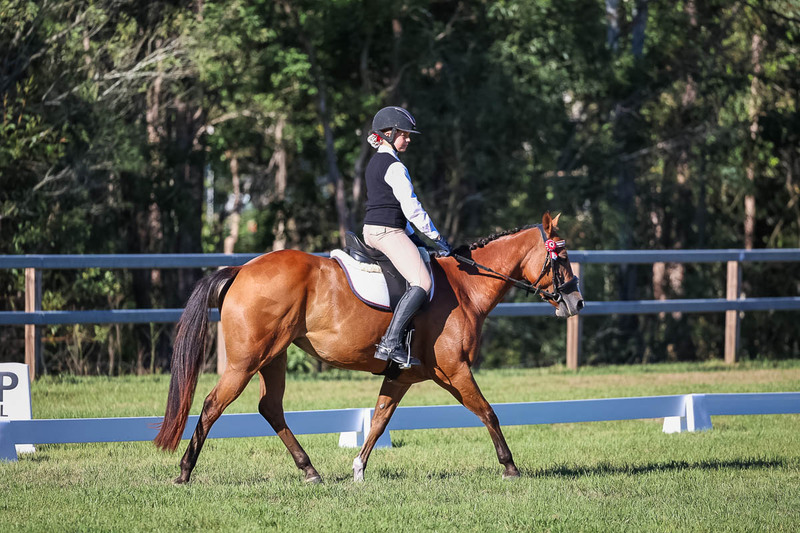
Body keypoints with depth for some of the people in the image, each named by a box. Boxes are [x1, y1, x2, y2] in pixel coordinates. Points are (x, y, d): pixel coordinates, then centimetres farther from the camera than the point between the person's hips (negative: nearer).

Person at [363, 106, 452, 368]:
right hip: (388, 231, -11)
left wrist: (414, 234, 22)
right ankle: (391, 343, -32)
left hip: (371, 231, 11)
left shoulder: (374, 163, 19)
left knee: (418, 281, 19)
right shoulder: (395, 167, -11)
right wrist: (436, 237, -7)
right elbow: (411, 208, -15)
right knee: (422, 283, -20)